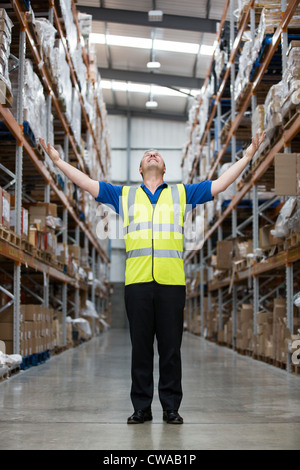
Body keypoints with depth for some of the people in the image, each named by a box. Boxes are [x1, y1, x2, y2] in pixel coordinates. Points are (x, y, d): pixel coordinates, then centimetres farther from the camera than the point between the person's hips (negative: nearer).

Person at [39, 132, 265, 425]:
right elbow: (88, 184, 20)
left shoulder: (182, 193, 18)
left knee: (171, 348, 1)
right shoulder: (125, 195, 19)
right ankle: (141, 407, 10)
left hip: (172, 282, 0)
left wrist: (247, 156, 15)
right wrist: (58, 161, 18)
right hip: (137, 282, 1)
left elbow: (220, 184, 17)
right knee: (140, 347, 3)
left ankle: (171, 408, 9)